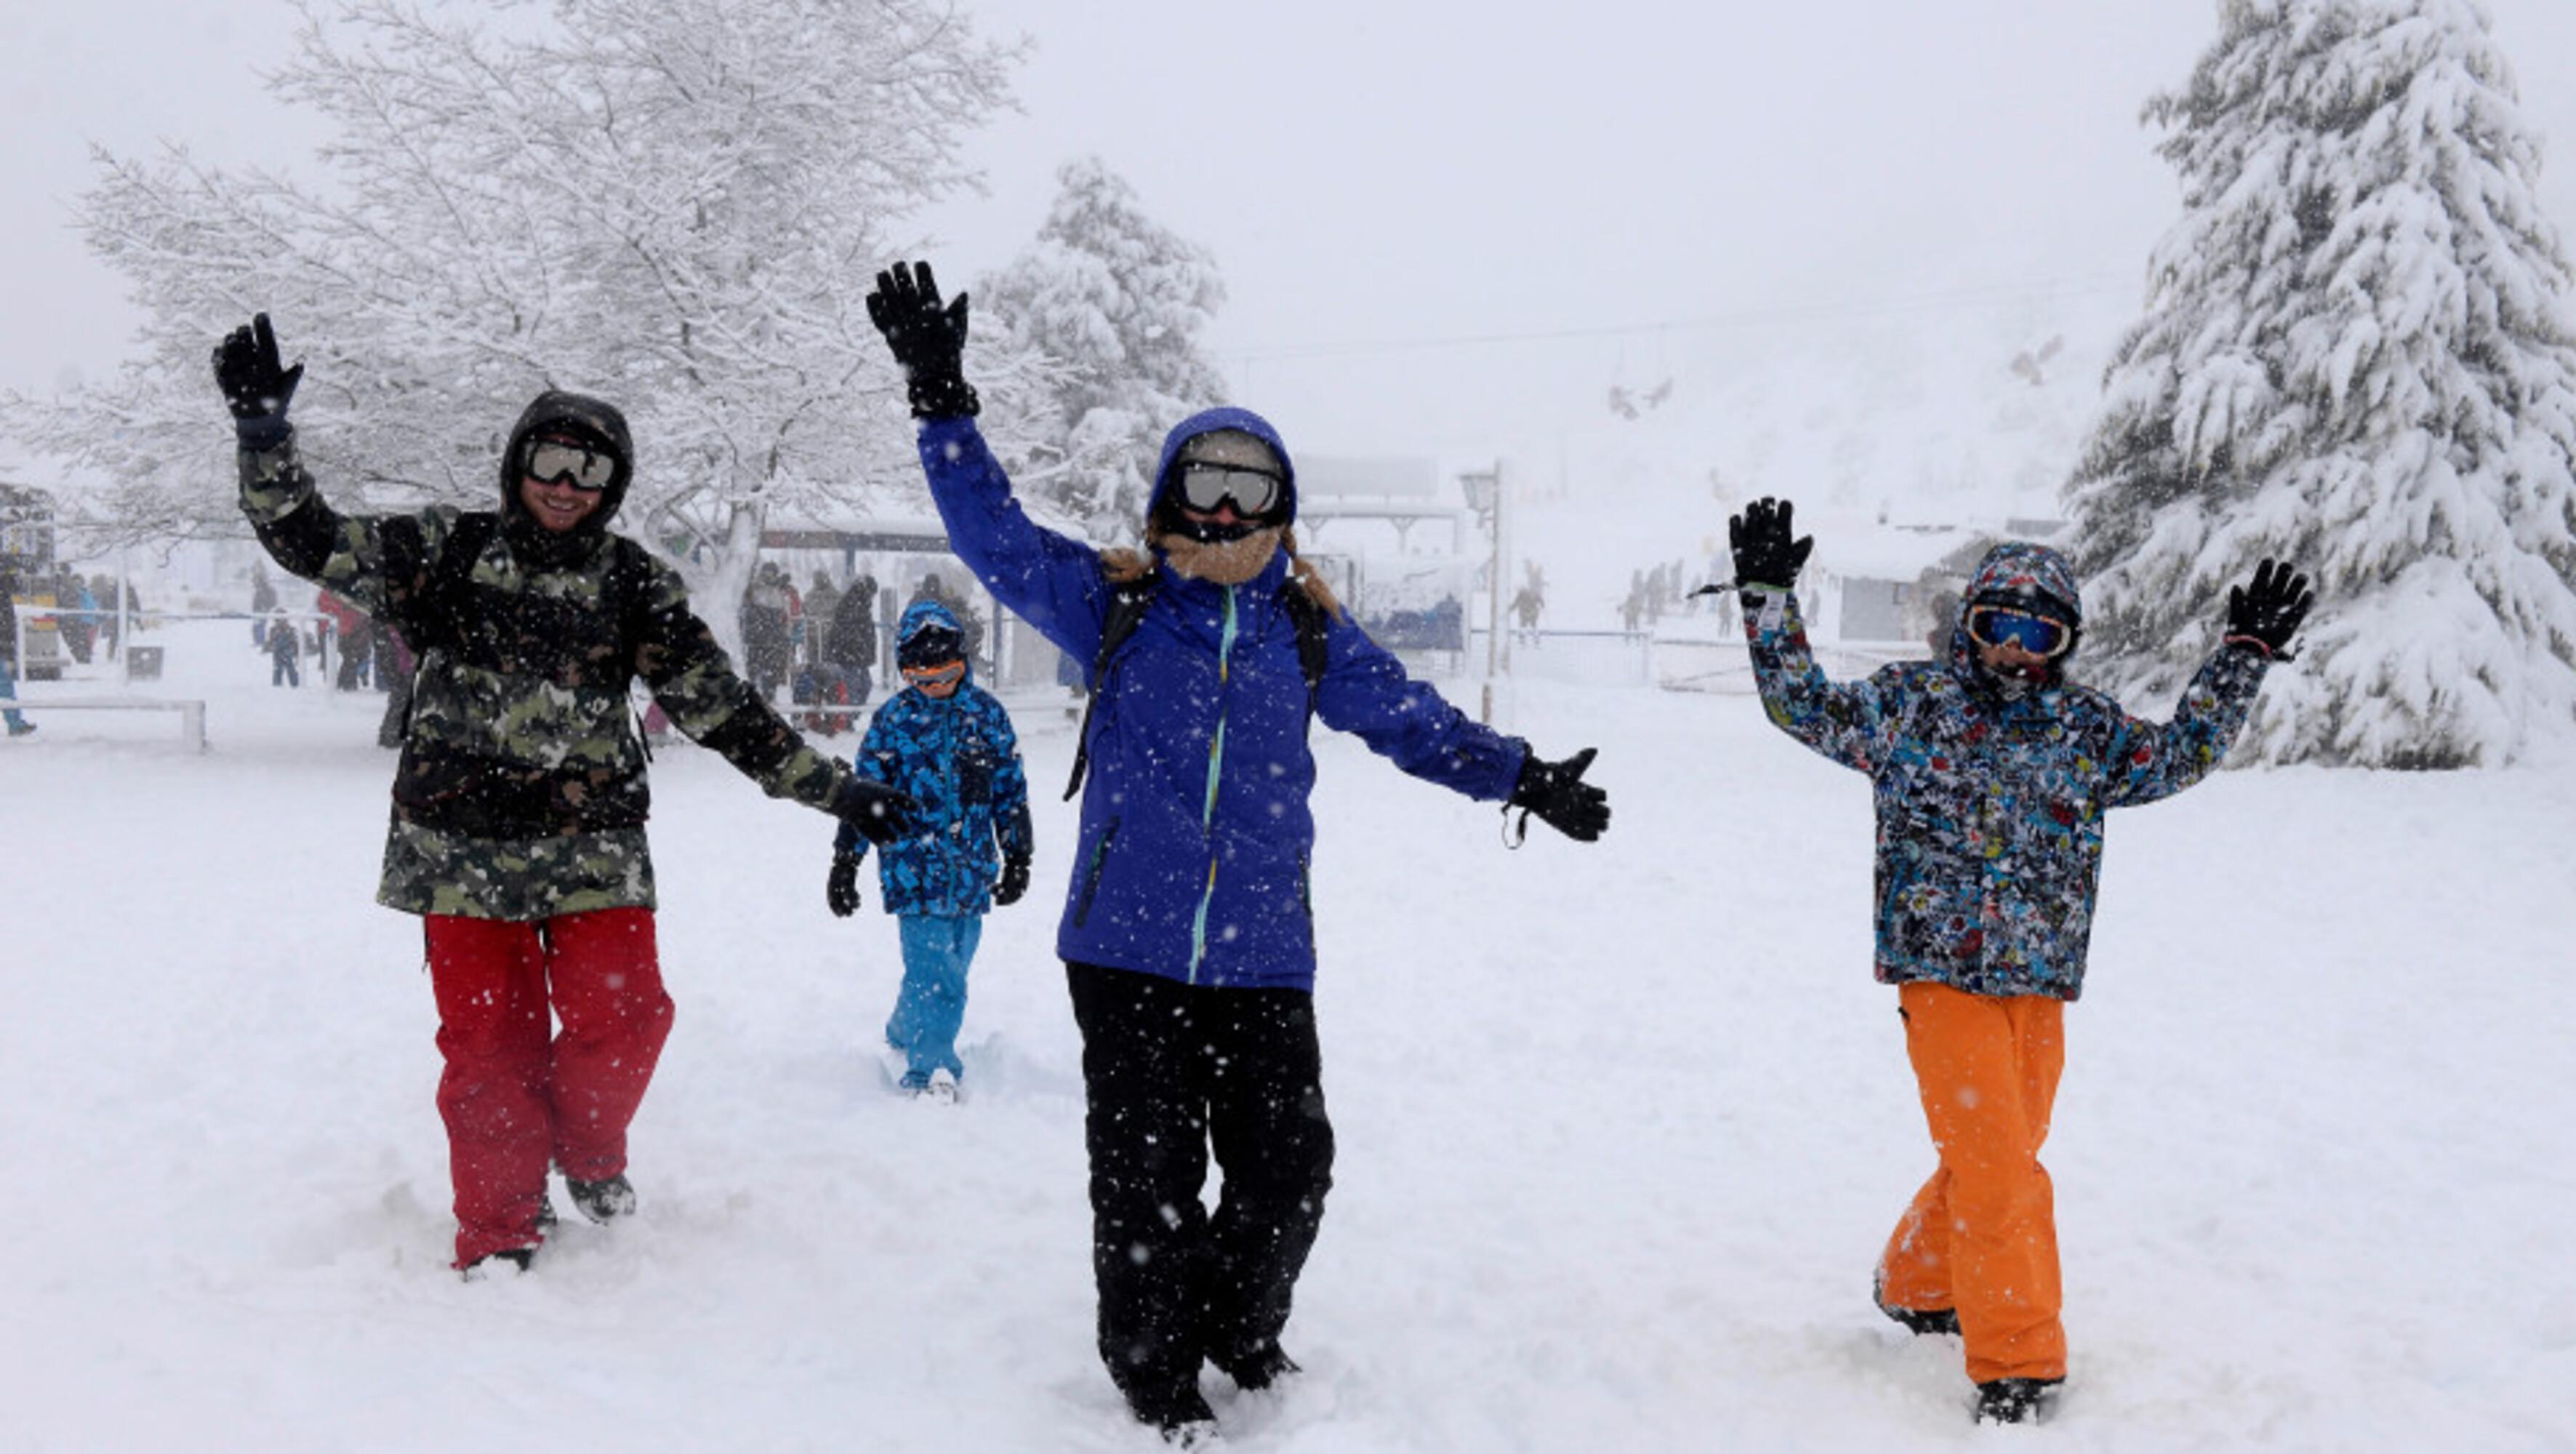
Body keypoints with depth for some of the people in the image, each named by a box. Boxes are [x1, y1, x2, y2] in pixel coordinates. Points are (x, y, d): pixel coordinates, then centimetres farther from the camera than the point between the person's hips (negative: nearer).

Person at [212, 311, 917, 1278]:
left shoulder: (635, 586, 5)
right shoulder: (444, 552, 6)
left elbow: (724, 711, 5)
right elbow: (307, 540, 6)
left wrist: (838, 792, 1)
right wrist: (263, 433, -8)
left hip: (592, 845, 0)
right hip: (462, 846, 0)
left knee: (621, 1014, -11)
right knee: (488, 1040, 0)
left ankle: (588, 1153, 21)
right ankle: (498, 1234, 18)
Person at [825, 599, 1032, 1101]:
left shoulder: (987, 713, 6)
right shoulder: (893, 719, -1)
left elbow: (1010, 790, 13)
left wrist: (1017, 857, 14)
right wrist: (845, 862, 2)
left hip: (972, 872, 3)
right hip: (915, 868, -3)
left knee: (949, 969, 13)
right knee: (935, 974, -10)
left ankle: (903, 1037, 35)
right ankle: (930, 1071, 0)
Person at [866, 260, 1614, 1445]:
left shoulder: (1308, 631, 8)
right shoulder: (1111, 604, 2)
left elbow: (1409, 716, 16)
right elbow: (995, 535, -1)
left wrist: (1520, 777, 12)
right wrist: (941, 398, -9)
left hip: (1262, 956, 2)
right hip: (1126, 945, -2)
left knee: (1288, 1166, 6)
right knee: (1146, 1176, 4)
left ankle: (1241, 1330, 34)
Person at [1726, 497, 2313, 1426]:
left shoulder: (2085, 730, 10)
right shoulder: (1910, 702, 0)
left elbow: (2180, 754, 19)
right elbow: (1804, 706, 0)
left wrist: (2245, 655, 14)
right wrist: (1769, 599, -8)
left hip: (2039, 984, 5)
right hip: (1944, 976, -5)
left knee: (1999, 1160, 15)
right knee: (1998, 1167, -11)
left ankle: (1917, 1285, 39)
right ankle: (2019, 1363, -1)